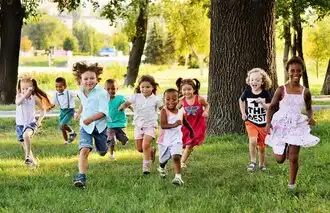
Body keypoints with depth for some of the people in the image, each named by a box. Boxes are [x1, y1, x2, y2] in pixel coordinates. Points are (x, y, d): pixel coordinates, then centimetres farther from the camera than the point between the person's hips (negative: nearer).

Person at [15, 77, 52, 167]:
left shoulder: (34, 98, -4)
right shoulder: (19, 96, -3)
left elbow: (43, 110, 6)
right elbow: (18, 102, -27)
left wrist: (39, 120, -6)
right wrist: (25, 95, -37)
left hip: (31, 123, -3)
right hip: (20, 124, 3)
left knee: (26, 135, -34)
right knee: (25, 146, 9)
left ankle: (28, 157, -25)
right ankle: (33, 161, 27)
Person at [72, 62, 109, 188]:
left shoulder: (101, 93, -20)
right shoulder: (81, 92, 0)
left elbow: (103, 112, -27)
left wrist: (91, 118, -39)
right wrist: (79, 112, 22)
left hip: (99, 125, -2)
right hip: (85, 126, 2)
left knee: (102, 151, 19)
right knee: (84, 149, -19)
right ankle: (81, 177, -24)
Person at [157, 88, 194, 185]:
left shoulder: (181, 112, -1)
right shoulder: (164, 111, -15)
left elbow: (185, 122, 21)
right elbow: (163, 125, -26)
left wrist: (191, 131, 35)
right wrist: (174, 125, -39)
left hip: (176, 140, 1)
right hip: (164, 140, -1)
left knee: (176, 157, -21)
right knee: (163, 159, 18)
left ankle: (178, 177, -22)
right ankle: (162, 168, 51)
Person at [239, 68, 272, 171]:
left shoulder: (265, 94, -10)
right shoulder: (247, 92, -7)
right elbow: (241, 100, 15)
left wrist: (263, 104, -32)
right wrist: (243, 113, 6)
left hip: (263, 124, 0)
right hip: (250, 122, 0)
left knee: (261, 147, 10)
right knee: (253, 140, -27)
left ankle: (262, 165, 34)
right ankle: (253, 161, -8)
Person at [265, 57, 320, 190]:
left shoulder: (305, 92, 0)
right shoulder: (281, 90, -6)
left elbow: (309, 109, 15)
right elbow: (271, 107, -2)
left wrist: (310, 118, -7)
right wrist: (268, 122, -16)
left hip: (297, 125, 1)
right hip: (281, 125, -1)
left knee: (293, 158, -4)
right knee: (280, 159, 4)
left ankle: (292, 184, 15)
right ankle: (283, 148, 41)